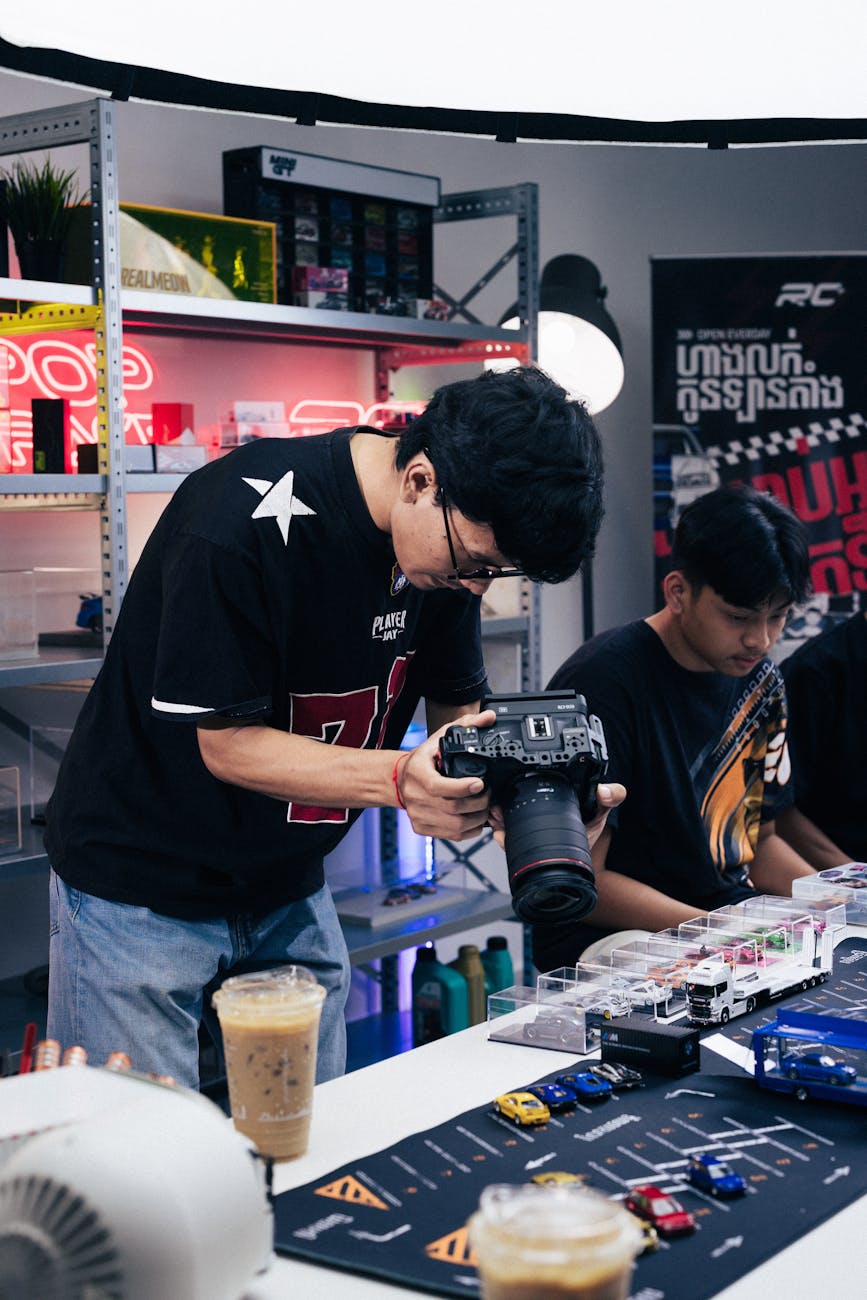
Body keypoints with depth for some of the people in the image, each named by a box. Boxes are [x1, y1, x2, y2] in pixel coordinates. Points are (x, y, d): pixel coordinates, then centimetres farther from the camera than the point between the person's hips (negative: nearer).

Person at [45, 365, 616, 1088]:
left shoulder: (455, 535, -6)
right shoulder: (245, 520, -27)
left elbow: (459, 711, 0)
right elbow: (225, 742, -22)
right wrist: (399, 778, -35)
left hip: (290, 889, 6)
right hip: (141, 889, -6)